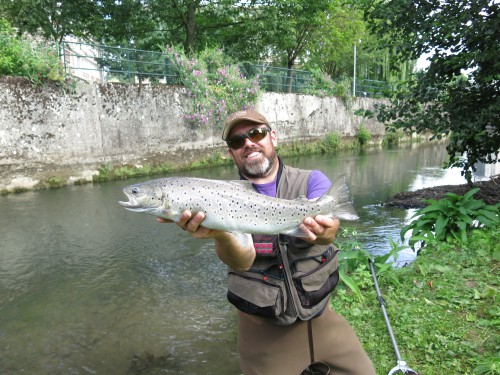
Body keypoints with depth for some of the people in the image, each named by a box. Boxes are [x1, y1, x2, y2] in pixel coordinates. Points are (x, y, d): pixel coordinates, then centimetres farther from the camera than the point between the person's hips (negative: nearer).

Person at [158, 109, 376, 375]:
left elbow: (328, 230, -24)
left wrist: (321, 230, -47)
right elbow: (242, 260, -24)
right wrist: (220, 234, -45)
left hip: (321, 316, 1)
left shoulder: (312, 181, -4)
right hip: (262, 330, 0)